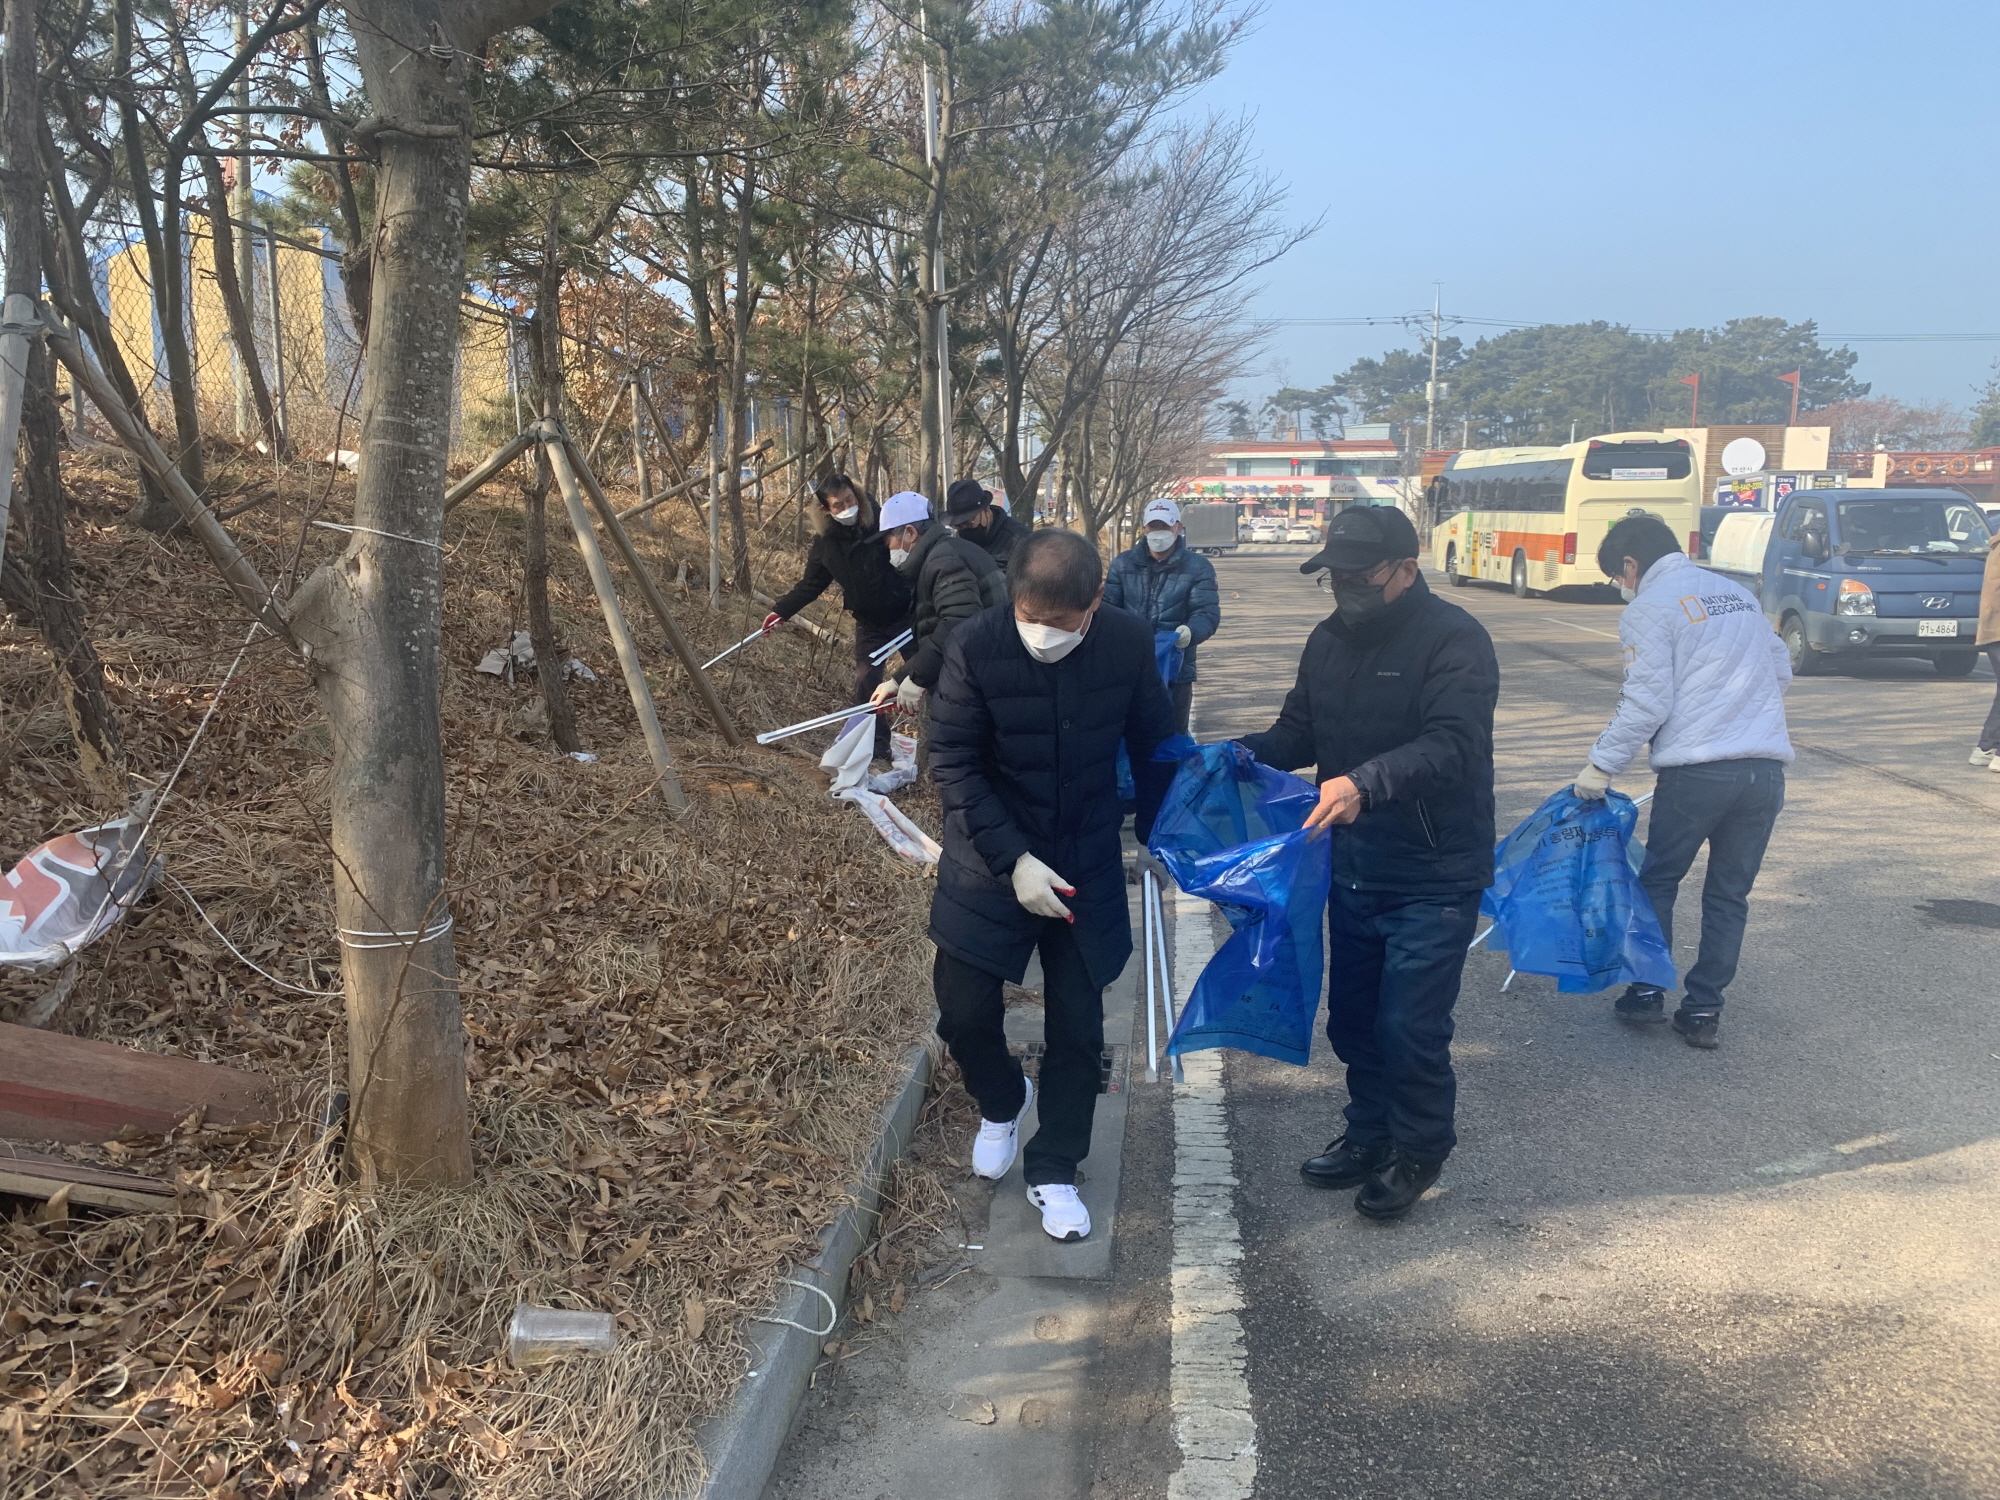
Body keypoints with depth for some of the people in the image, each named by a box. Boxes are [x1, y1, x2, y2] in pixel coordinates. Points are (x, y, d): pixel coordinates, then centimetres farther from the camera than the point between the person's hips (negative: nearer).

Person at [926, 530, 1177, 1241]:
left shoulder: (1129, 641, -14)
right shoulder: (976, 645, -20)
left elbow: (1151, 744, 1)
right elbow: (953, 763, -15)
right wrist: (1013, 859, -22)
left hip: (1088, 863, 1)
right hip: (991, 859, -1)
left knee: (1078, 1025, 7)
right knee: (965, 1009, 2)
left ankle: (1054, 1170, 27)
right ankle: (1001, 1102, 36)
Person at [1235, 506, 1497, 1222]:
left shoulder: (1454, 639, -16)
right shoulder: (1331, 638, 7)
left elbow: (1451, 745, -30)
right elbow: (1300, 730, 13)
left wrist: (1365, 782, -45)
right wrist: (1249, 753, -8)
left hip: (1434, 875, -7)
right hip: (1353, 866, 7)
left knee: (1409, 1026, -3)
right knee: (1353, 1017, 17)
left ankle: (1420, 1150, 22)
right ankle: (1370, 1134, 38)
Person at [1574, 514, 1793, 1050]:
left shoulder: (1648, 609, -2)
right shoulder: (1739, 593, 19)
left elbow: (1646, 702, -10)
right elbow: (1781, 672, 22)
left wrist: (1602, 765, -5)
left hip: (1697, 770, -5)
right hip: (1767, 768, 6)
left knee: (1657, 880, 14)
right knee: (1730, 893, 13)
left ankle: (1646, 991, 17)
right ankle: (1703, 1010, 15)